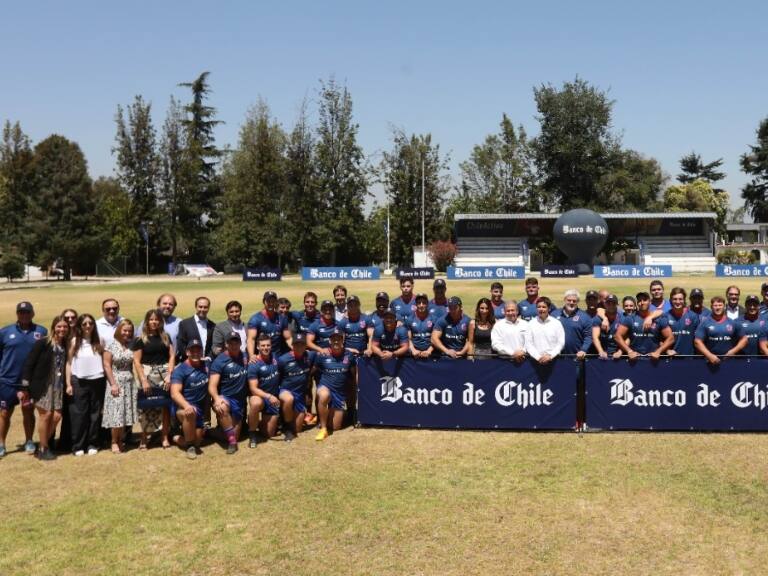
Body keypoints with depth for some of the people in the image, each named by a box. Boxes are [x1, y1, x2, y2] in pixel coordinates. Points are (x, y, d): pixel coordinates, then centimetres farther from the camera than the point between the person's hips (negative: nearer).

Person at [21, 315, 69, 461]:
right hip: (42, 386, -5)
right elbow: (29, 363, -9)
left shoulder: (66, 346, 7)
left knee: (56, 416, -1)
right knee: (46, 414, -3)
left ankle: (45, 445, 17)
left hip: (58, 386, 5)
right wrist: (25, 386, -12)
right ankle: (43, 449, 11)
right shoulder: (42, 343, -8)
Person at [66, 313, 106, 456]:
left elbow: (104, 362, 6)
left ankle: (92, 444, 14)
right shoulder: (74, 342, 2)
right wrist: (68, 384, -2)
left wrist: (108, 381, -1)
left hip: (97, 381, 1)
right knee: (79, 414, 1)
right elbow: (69, 363, 3)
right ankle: (78, 446, 8)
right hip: (79, 382, -1)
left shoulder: (99, 341, 5)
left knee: (95, 413, 5)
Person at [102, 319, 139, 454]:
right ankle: (114, 442, 5)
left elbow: (133, 364, 10)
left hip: (129, 382, 4)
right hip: (116, 381, -4)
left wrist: (133, 378, 1)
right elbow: (107, 365, -8)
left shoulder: (131, 345, 6)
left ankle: (120, 441, 16)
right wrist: (113, 384, -13)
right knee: (116, 413, -4)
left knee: (126, 412, 6)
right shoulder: (111, 345, -5)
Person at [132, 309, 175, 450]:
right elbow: (137, 361, -3)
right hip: (147, 375, -2)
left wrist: (169, 374, -6)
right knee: (146, 407, -2)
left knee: (165, 405, 1)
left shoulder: (166, 337, 10)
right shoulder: (140, 339, 1)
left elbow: (172, 356, 6)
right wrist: (143, 380, -10)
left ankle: (165, 437, 8)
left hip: (164, 374, 2)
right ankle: (144, 438, 7)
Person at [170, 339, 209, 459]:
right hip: (181, 407, -5)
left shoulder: (206, 366, 5)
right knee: (190, 413, -39)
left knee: (197, 440, -5)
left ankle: (179, 439, 29)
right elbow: (175, 393, -23)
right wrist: (186, 405, -40)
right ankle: (190, 446, -18)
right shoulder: (180, 370, -11)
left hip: (199, 409, 5)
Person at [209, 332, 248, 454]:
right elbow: (212, 386, -19)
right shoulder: (219, 361, -10)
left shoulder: (245, 357, 4)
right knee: (222, 407, -40)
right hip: (225, 398, -5)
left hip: (240, 400, 5)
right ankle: (232, 440, -28)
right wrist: (216, 398, -38)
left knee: (236, 433, 4)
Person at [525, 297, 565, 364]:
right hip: (536, 361, 0)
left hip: (553, 360, 0)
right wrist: (538, 357, -11)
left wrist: (550, 356, -10)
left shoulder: (557, 323, 4)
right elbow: (528, 344, 0)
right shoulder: (531, 324, 5)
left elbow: (561, 343, 1)